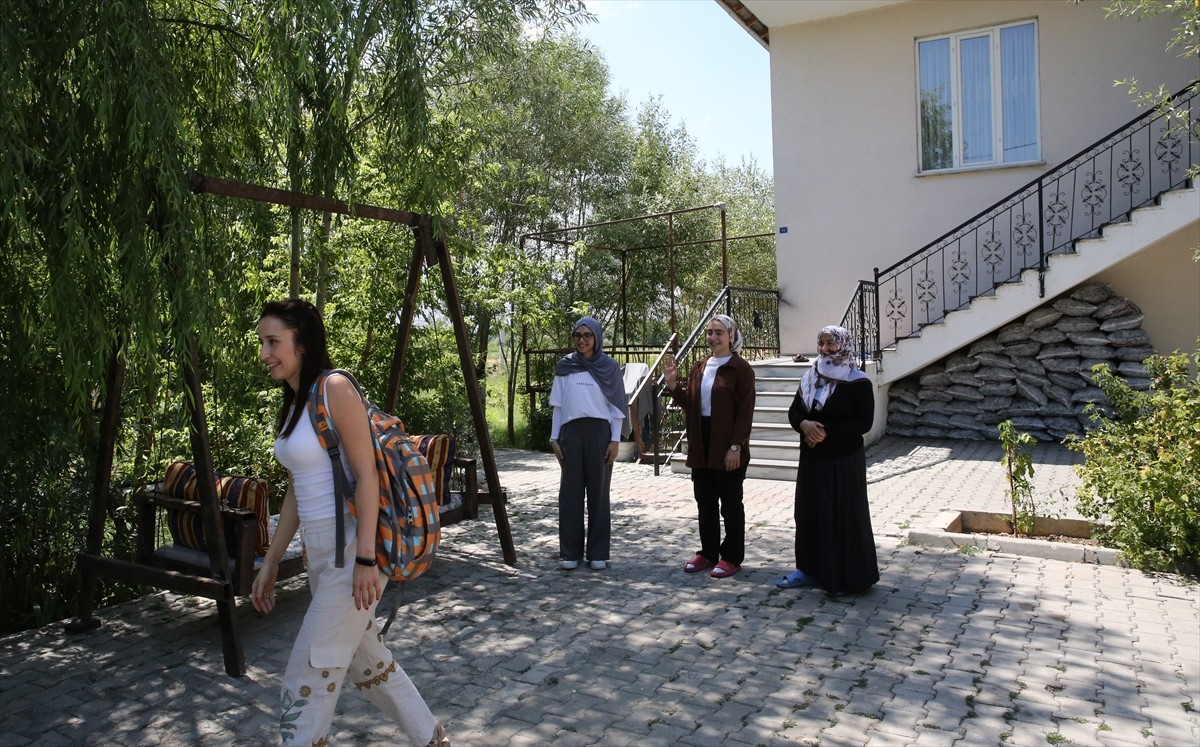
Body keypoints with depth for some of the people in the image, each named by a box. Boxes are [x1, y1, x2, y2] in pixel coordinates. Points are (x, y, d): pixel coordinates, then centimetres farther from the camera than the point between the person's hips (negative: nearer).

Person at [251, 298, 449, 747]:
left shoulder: (335, 389, -14)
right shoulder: (291, 405, 12)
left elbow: (367, 475, -18)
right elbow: (296, 492, 16)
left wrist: (366, 558, -22)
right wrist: (271, 562, 17)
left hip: (351, 550, -9)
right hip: (320, 551, 9)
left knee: (307, 680, -1)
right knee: (366, 658, 20)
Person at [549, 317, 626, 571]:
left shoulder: (609, 367, 3)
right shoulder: (564, 366, 7)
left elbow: (617, 406, 4)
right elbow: (557, 405, 9)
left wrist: (615, 440, -3)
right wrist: (554, 437, 3)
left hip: (599, 432, -1)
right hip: (571, 432, 1)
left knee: (598, 491, 3)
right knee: (570, 491, 3)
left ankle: (598, 552, 13)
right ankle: (570, 552, 12)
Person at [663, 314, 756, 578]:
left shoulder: (741, 369, -9)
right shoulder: (699, 368, 11)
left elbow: (745, 412, -13)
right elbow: (689, 405, 10)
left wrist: (736, 446, -18)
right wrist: (672, 385, -4)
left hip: (728, 447, -6)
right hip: (701, 445, 6)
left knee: (730, 504, 5)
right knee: (705, 502, 13)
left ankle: (732, 557, 16)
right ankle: (708, 552, 25)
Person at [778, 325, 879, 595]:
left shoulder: (858, 383, -10)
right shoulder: (810, 378, 9)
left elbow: (863, 423, -15)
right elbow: (794, 411, 8)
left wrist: (826, 431, -21)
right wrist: (805, 425, -15)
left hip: (844, 461, -6)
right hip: (812, 458, 6)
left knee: (844, 516, 0)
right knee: (810, 512, 11)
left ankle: (851, 577, 12)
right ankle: (810, 568, 23)